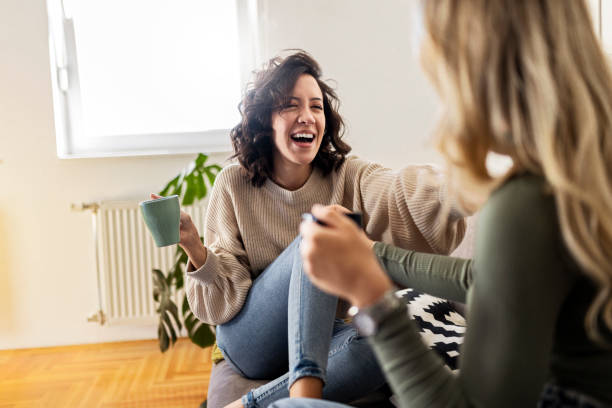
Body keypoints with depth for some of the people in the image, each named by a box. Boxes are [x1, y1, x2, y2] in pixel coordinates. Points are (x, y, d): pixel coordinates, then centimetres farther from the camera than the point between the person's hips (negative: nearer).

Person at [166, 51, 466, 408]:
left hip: (316, 338, 2)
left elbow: (404, 194, -28)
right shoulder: (234, 185, -5)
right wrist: (195, 249, -27)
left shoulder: (348, 177, -3)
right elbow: (225, 302, -6)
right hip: (248, 342, -2)